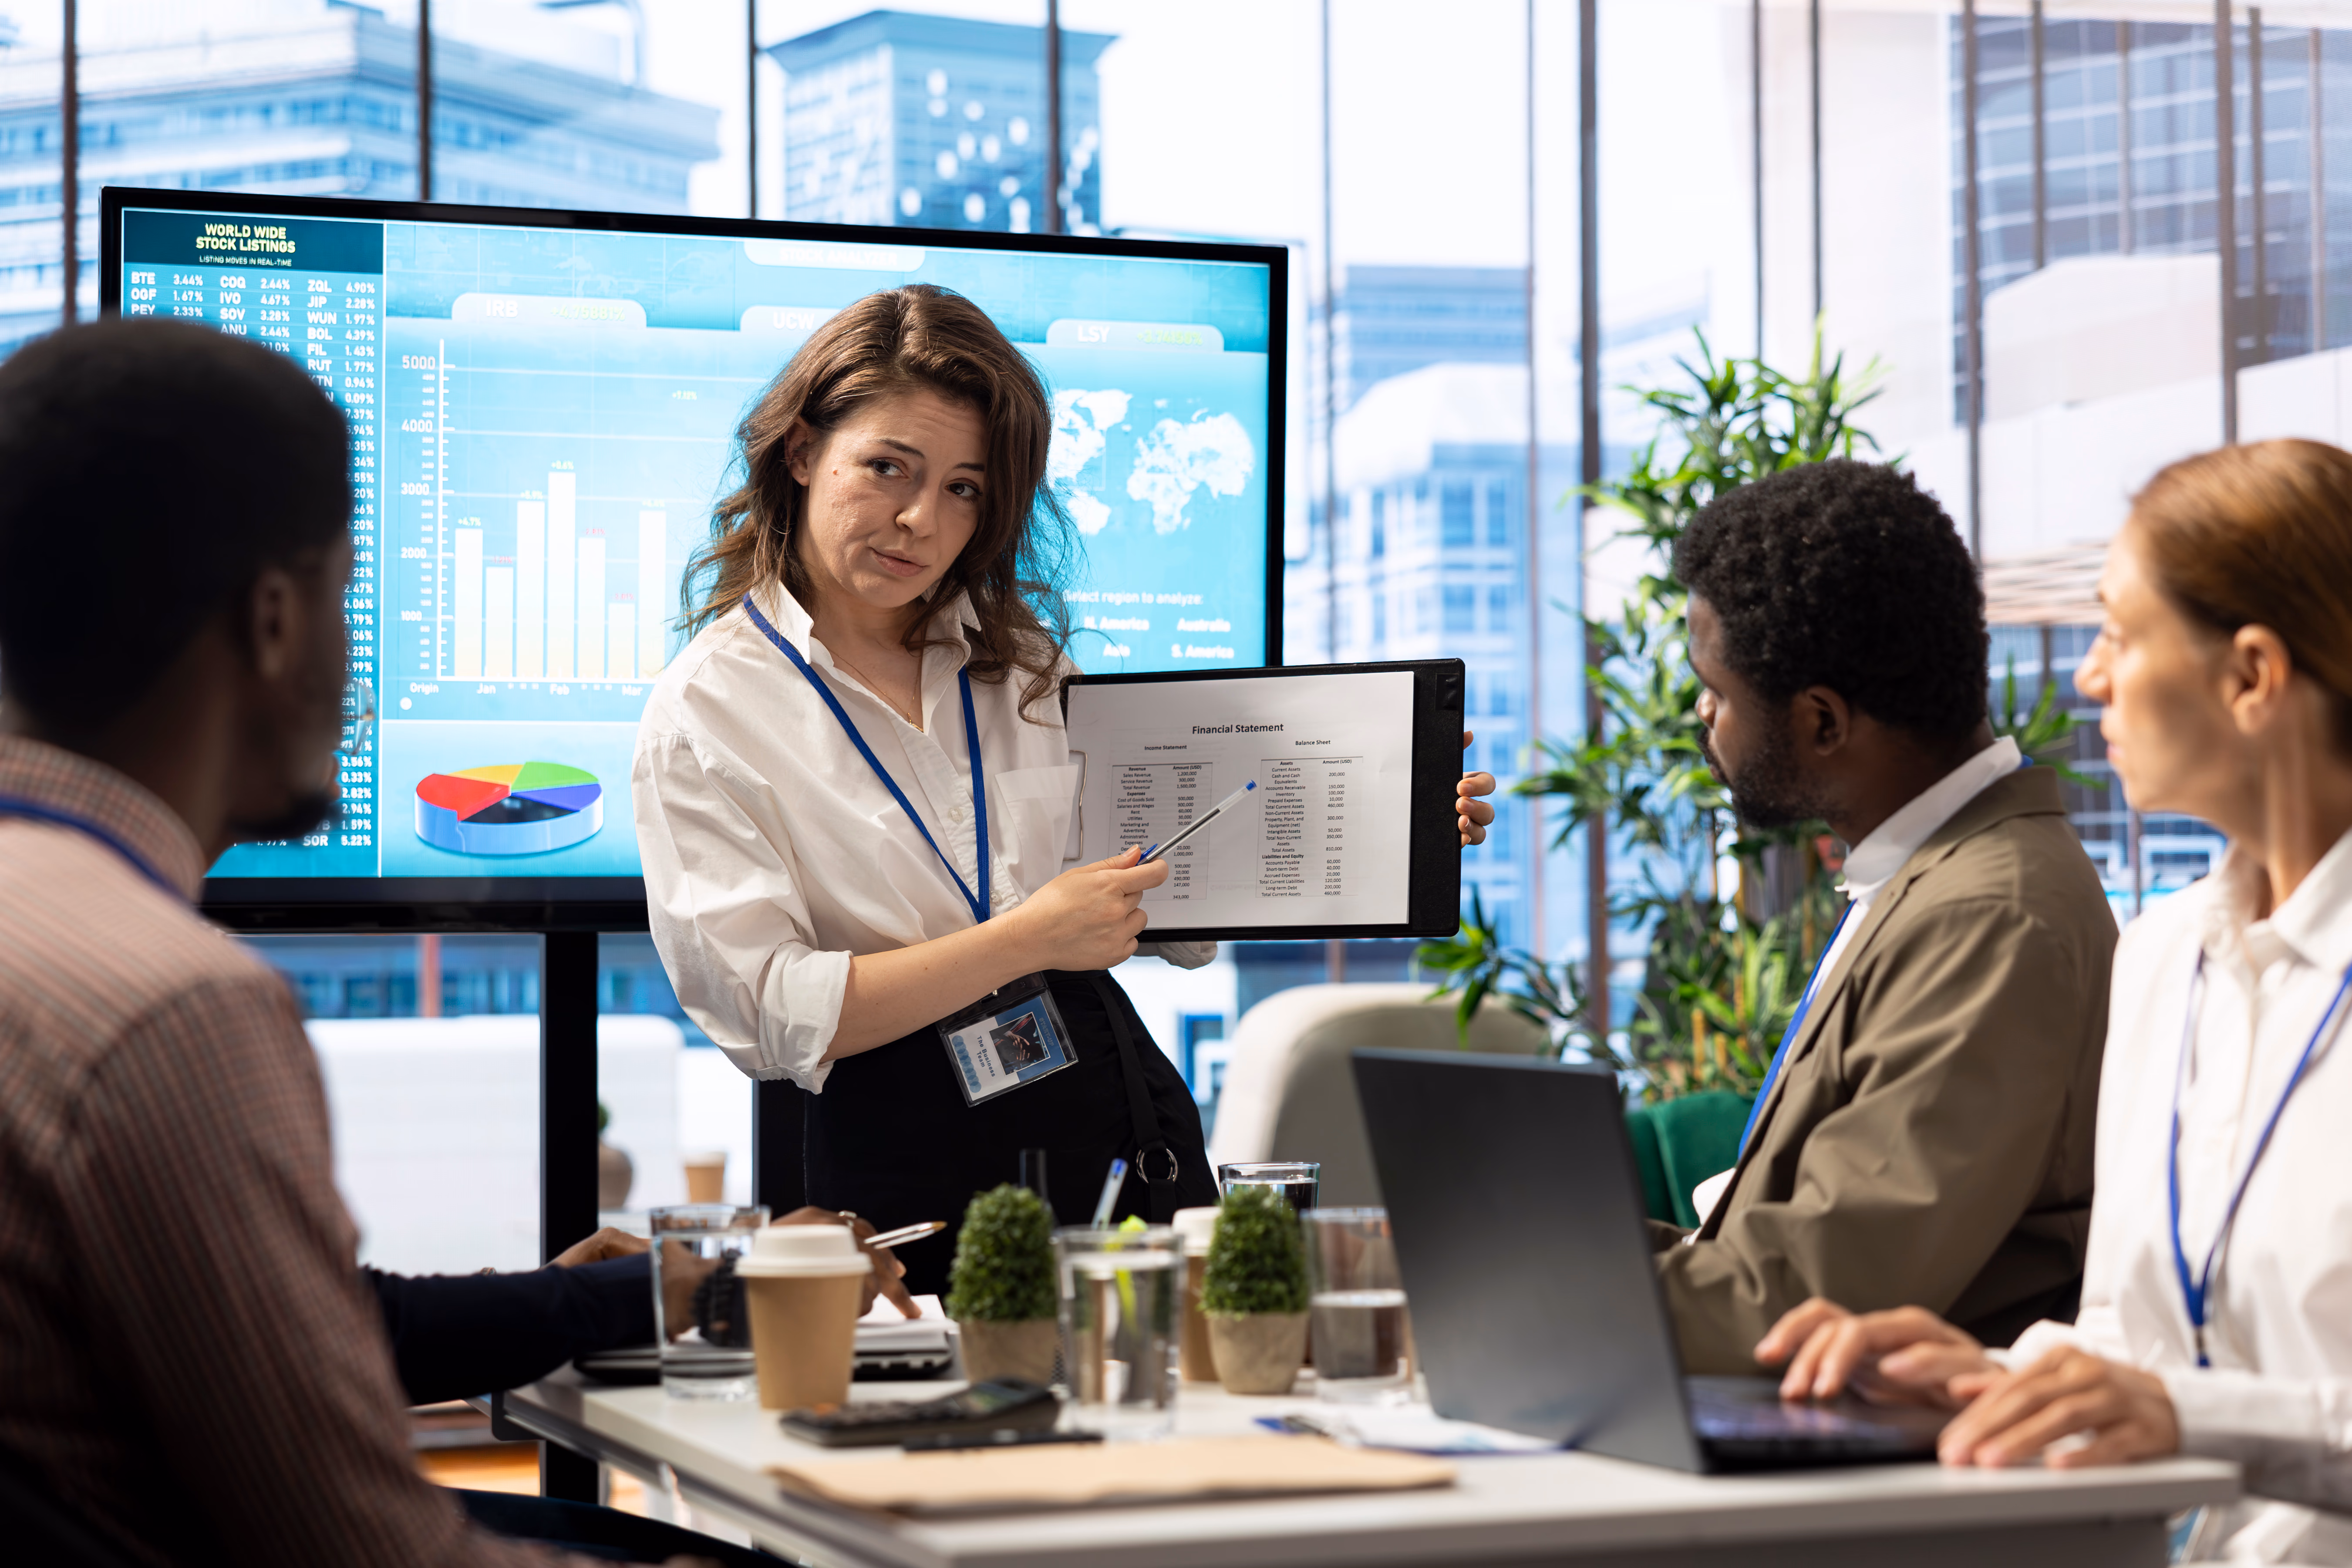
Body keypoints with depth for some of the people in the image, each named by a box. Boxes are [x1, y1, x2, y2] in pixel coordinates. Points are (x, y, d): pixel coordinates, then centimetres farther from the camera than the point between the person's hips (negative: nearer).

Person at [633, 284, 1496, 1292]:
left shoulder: (1021, 662, 15)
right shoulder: (703, 715, -1)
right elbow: (767, 1015, -11)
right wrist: (1028, 942, -16)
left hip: (1126, 1119, 4)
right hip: (911, 1180, -4)